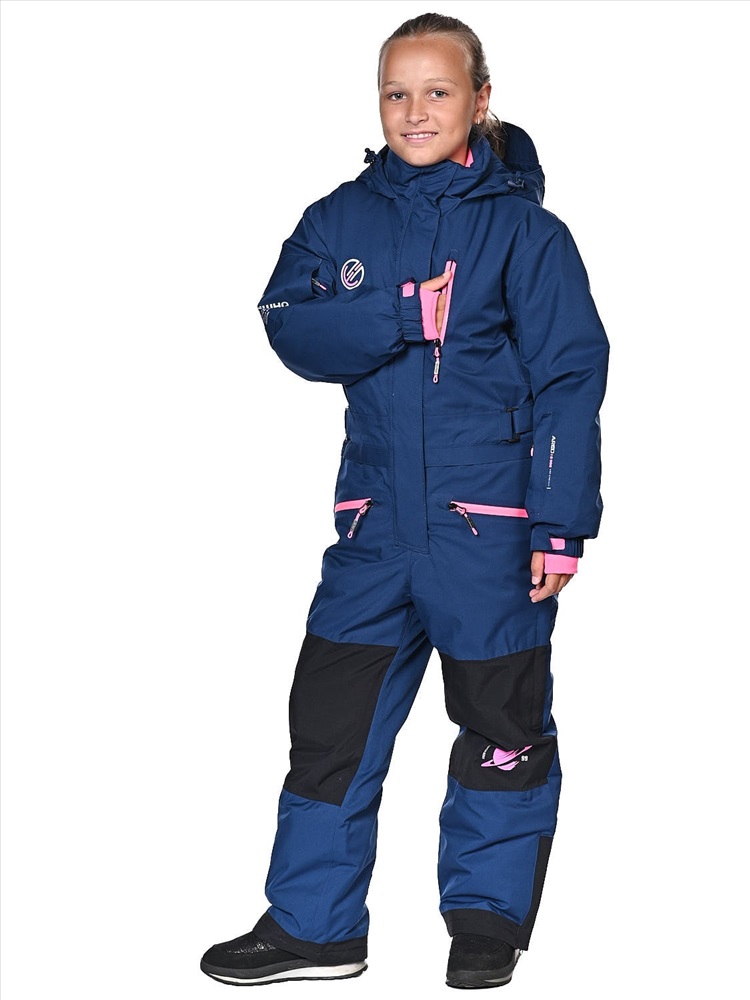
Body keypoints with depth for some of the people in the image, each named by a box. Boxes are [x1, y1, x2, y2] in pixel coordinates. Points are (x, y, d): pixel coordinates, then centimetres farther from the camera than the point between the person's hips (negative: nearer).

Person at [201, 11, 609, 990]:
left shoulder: (523, 229, -2)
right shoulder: (343, 218, 8)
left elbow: (569, 381, -4)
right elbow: (290, 322, -6)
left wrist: (560, 525, -10)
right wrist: (403, 315, -19)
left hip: (491, 524, -3)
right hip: (375, 516, 3)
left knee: (501, 724, 7)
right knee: (332, 716, 5)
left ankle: (488, 914, 23)